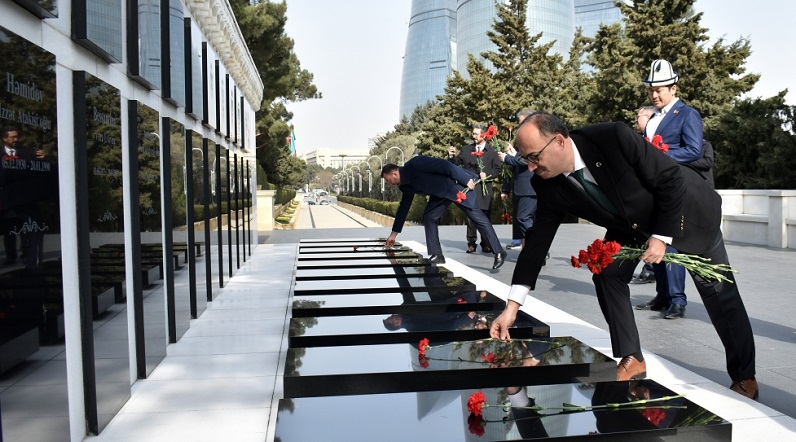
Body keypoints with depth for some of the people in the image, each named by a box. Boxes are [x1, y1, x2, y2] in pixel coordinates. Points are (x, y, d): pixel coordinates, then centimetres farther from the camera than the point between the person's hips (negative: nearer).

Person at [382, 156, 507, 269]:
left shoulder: (414, 164, -23)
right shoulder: (405, 186, 4)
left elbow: (444, 165, -25)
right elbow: (404, 207, 14)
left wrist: (466, 179, -26)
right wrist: (394, 233, 16)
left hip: (457, 184, -8)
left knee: (477, 216, -8)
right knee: (429, 217, -1)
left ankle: (499, 252, -6)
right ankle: (436, 255, 3)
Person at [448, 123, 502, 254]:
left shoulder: (492, 151, 5)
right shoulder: (466, 149, 9)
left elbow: (497, 169, 2)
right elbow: (456, 163, 8)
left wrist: (487, 175, -14)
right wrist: (451, 156, -11)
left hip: (484, 189, -1)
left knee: (485, 217, 4)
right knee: (470, 217, 2)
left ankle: (486, 244, 12)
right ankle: (471, 244, 8)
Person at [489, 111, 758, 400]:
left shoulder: (613, 138, -38)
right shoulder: (549, 186, -22)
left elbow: (672, 179, -27)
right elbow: (538, 239, -17)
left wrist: (661, 237, -27)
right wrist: (512, 306, -20)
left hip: (687, 209, -4)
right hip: (631, 224, 4)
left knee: (718, 292, 2)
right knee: (606, 274, -12)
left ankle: (744, 376, 21)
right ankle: (631, 360, 4)